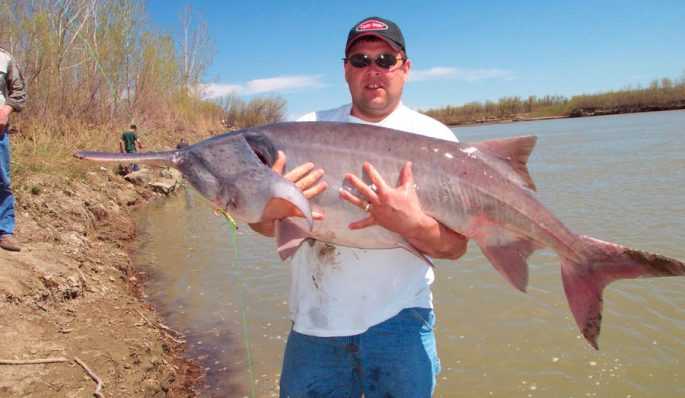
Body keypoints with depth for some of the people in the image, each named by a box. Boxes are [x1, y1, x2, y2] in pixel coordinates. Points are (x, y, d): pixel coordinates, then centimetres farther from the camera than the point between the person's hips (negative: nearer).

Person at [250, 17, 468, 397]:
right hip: (313, 321, 2)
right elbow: (263, 226, 0)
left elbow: (455, 246, -8)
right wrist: (272, 208, -23)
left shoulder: (433, 136, -3)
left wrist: (410, 223, -28)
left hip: (399, 319, -1)